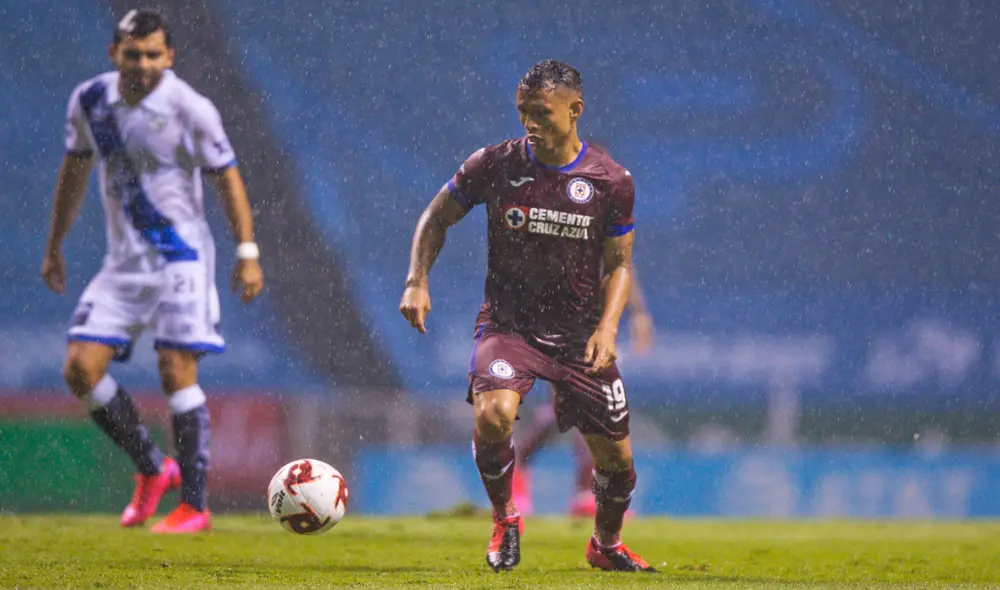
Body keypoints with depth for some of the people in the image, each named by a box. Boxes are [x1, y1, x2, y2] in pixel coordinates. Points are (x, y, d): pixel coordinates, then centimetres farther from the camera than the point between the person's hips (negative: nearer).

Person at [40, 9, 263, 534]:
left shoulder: (189, 110, -12)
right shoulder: (89, 101, 2)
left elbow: (227, 178, -5)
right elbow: (74, 171, 16)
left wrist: (248, 253, -10)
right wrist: (54, 246, 21)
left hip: (180, 255, -5)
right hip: (123, 260, 5)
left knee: (176, 373, -12)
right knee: (80, 370, -5)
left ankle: (194, 505, -4)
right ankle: (152, 470, 13)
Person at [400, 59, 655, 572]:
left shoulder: (610, 181, -5)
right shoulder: (495, 165, -7)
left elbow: (618, 263, 5)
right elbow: (437, 217, 7)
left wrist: (607, 326, -11)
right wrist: (417, 283, -7)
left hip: (580, 333, 2)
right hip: (507, 323, -1)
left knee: (616, 457, 4)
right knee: (493, 414, -29)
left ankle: (606, 543, 37)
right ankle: (504, 519, 0)